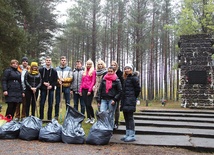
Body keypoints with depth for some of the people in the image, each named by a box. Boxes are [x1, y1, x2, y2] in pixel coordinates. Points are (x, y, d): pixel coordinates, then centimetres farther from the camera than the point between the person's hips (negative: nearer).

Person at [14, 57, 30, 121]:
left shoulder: (29, 69, 8)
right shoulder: (19, 68, 6)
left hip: (26, 88, 1)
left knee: (25, 103, 5)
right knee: (18, 103, 1)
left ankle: (23, 116, 13)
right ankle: (17, 116, 9)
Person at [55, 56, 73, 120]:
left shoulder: (69, 69, 5)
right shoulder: (56, 69, 7)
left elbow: (70, 78, -1)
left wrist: (64, 79, -13)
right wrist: (58, 81, -15)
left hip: (66, 87, -1)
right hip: (58, 87, 1)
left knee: (67, 102, 2)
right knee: (57, 102, 5)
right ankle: (56, 115, 15)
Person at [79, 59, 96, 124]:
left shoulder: (93, 71, -1)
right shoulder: (84, 72, 17)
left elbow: (93, 82, -7)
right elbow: (82, 81, 18)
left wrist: (90, 90, -13)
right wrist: (80, 90, 11)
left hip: (89, 90, -6)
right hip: (84, 90, 6)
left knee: (89, 104, -10)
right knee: (86, 105, 7)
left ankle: (93, 117, 6)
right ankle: (88, 118, 15)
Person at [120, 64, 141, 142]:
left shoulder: (133, 78, -7)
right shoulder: (126, 79, 18)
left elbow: (137, 89, -9)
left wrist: (133, 97, 0)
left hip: (130, 101, -8)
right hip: (125, 101, 9)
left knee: (130, 117, -8)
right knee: (126, 118, 10)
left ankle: (132, 135, -3)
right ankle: (127, 134, 18)